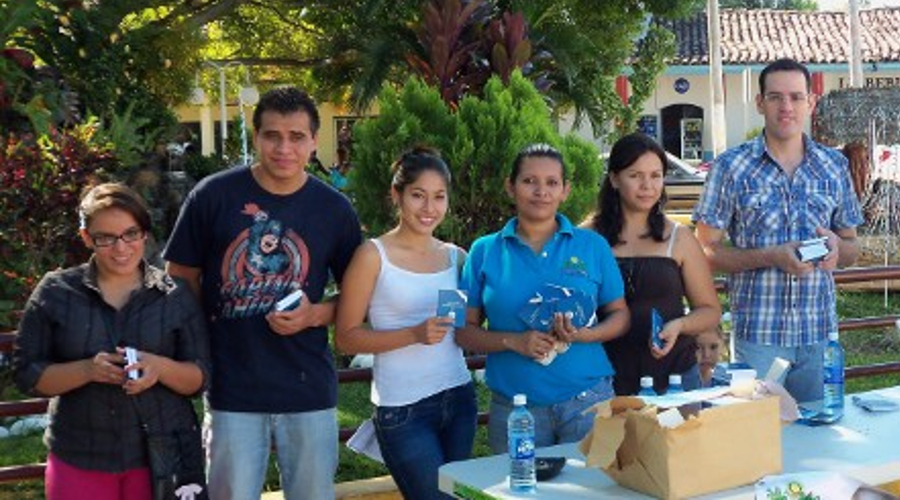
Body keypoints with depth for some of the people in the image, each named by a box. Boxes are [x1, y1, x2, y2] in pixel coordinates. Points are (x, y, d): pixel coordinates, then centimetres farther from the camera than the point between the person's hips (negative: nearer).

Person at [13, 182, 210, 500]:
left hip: (161, 458, 0)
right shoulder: (56, 291, 1)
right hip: (79, 461, 0)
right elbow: (26, 374, 0)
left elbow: (199, 379, 1)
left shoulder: (175, 295, 1)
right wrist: (87, 370, -18)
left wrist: (160, 368, -19)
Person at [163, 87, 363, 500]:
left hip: (309, 390, 2)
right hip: (232, 391, -1)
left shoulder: (334, 209, 0)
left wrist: (316, 314, -11)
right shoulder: (213, 195, -5)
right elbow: (180, 280, 4)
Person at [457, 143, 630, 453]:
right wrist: (513, 341, -12)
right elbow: (465, 331, 5)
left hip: (588, 401, 0)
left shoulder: (592, 246, 7)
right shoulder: (485, 252, 6)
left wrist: (585, 335, -11)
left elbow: (620, 315, 9)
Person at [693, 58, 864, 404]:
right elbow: (706, 251, -5)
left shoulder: (835, 167, 8)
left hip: (821, 332, 3)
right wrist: (771, 256, -18)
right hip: (757, 334, -3)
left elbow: (852, 249, 15)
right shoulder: (731, 167, -3)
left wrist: (836, 247, -9)